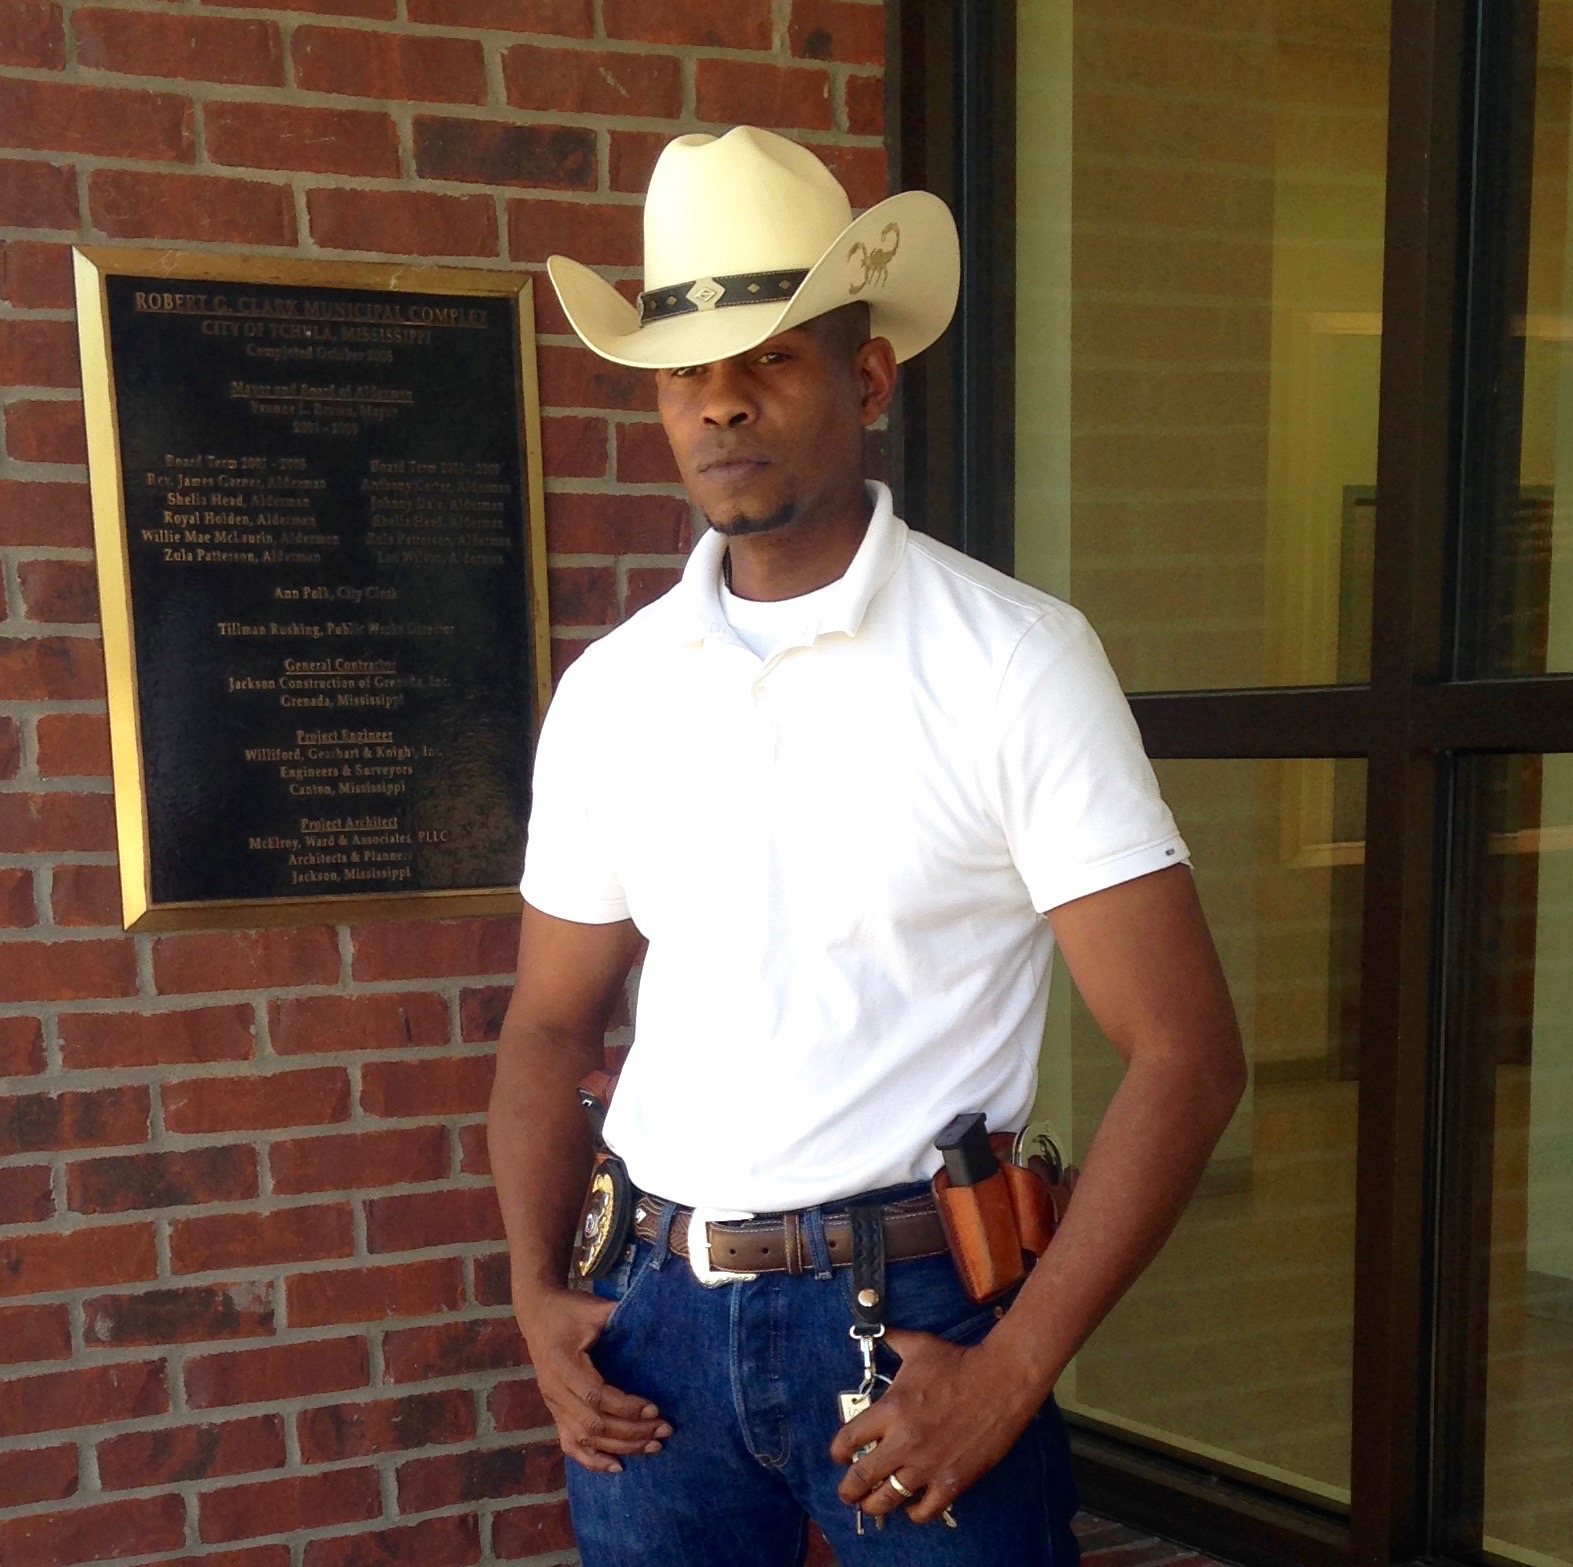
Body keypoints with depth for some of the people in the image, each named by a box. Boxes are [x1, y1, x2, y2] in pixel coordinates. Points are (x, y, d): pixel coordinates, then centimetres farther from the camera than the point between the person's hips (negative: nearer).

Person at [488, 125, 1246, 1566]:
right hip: (659, 1318, 4)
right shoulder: (607, 692, 2)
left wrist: (1012, 1372, -14)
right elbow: (553, 1026, 11)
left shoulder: (1017, 662, -11)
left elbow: (1185, 1053, -12)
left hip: (914, 1320, -3)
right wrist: (537, 1294, -1)